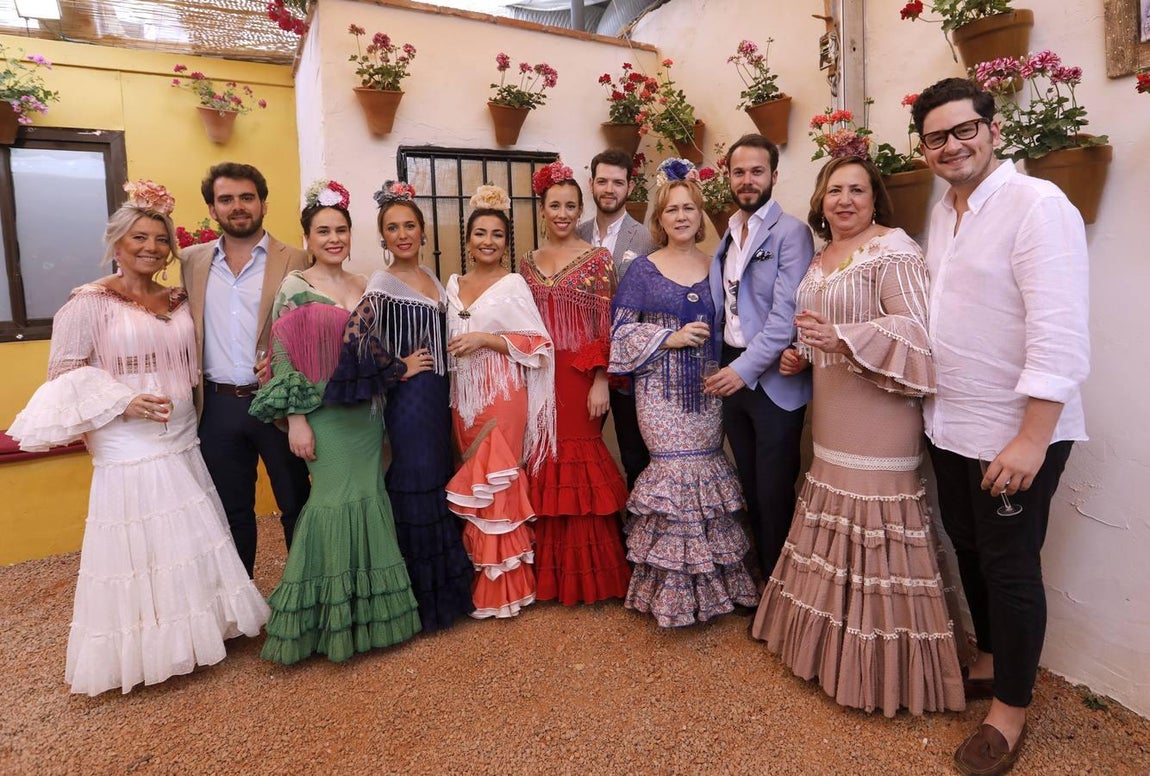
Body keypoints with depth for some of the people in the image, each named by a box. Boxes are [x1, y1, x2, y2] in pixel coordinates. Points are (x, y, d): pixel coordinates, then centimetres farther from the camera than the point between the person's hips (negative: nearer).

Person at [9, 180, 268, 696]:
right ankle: (139, 653, 19)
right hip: (127, 452, -6)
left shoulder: (179, 301, 10)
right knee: (138, 551, 2)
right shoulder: (89, 302, -7)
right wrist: (122, 401, -19)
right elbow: (65, 372, -8)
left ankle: (192, 633, 31)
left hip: (183, 445, 6)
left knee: (193, 546, 14)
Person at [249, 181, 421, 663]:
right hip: (323, 414, -5)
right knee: (336, 502, -3)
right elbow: (284, 360, -9)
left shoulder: (365, 287, 10)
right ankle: (326, 617, 15)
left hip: (366, 412, 5)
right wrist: (296, 419, -13)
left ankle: (364, 610, 25)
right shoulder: (294, 288, -5)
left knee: (369, 500, 9)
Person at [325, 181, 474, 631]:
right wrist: (398, 369, -16)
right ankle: (423, 599, 15)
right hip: (410, 399, -7)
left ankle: (447, 586, 30)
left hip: (439, 395, 7)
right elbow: (356, 337, -27)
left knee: (439, 482, 14)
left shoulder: (431, 278, 11)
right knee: (416, 485, 0)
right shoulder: (383, 284, -12)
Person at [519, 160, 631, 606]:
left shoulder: (598, 259, -1)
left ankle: (589, 573, 16)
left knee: (580, 461, 0)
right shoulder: (527, 263, 11)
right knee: (543, 466, 7)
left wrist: (600, 381, -12)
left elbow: (607, 328, -5)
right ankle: (549, 572, 22)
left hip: (580, 379, -4)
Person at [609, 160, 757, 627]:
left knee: (707, 472, 4)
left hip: (707, 387, 3)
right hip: (662, 390, -3)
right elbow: (621, 330, -2)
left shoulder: (715, 267, 10)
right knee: (673, 472, -6)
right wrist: (670, 337, -12)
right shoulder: (643, 269, 2)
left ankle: (711, 583, 21)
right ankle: (673, 589, 10)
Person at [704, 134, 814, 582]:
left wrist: (745, 369, -21)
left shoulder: (791, 233, -9)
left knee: (775, 492, 2)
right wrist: (723, 366, 5)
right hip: (730, 373, 7)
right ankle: (761, 577, 32)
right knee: (750, 486, 16)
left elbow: (786, 314, -18)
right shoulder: (727, 235, 13)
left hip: (772, 378, -6)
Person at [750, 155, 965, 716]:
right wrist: (800, 355, 10)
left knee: (874, 532, -4)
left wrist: (842, 338, -30)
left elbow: (913, 326, -19)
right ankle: (834, 637, 32)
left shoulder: (893, 250, -9)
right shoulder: (820, 260, 17)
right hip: (832, 414, 9)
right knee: (833, 525, 16)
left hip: (879, 413, -8)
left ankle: (881, 665, 12)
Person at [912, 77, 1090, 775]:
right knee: (970, 552, 20)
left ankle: (1011, 709, 26)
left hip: (1015, 435, -7)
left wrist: (1031, 441, -24)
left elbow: (1061, 338, -22)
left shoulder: (1037, 205, -16)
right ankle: (991, 661, 42)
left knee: (1009, 567, 6)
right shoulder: (942, 212, 9)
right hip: (950, 424, 8)